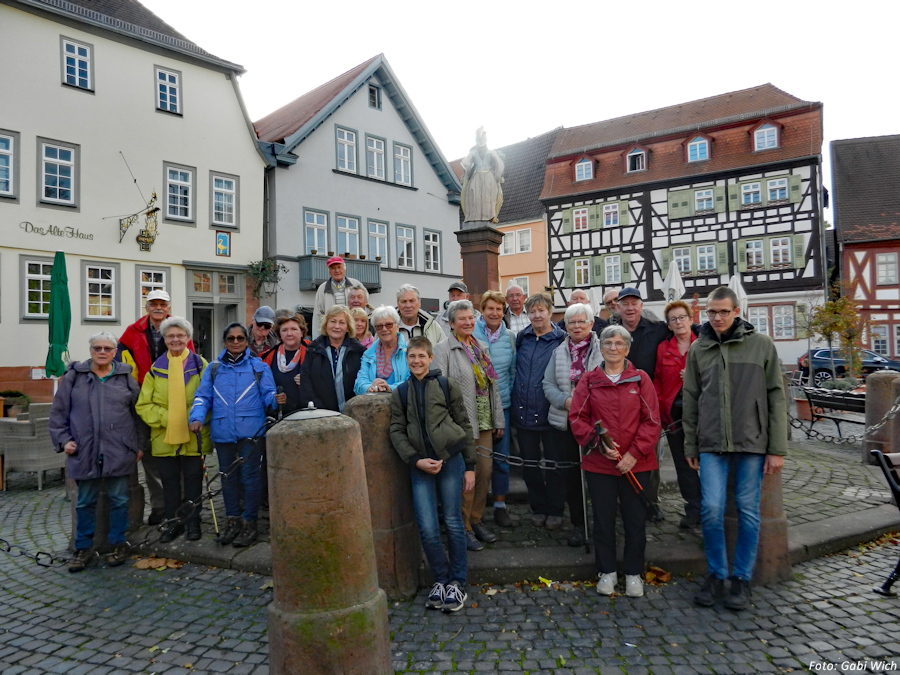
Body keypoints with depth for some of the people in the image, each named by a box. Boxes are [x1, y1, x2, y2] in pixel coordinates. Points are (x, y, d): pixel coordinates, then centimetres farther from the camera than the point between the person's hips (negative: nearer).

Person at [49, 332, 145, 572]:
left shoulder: (125, 377, 5)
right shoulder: (74, 376, 4)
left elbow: (138, 413, 8)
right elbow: (58, 412, 8)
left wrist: (140, 445, 7)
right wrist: (63, 440, -2)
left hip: (119, 452, 0)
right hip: (84, 452, 1)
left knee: (119, 500, 7)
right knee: (85, 502, 10)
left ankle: (119, 544, 21)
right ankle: (84, 549, 24)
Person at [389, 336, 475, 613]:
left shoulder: (447, 386, 3)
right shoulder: (400, 393, 10)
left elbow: (465, 426, 5)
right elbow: (397, 431, 5)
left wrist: (470, 466, 2)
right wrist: (416, 460, -9)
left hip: (451, 460, -2)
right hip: (420, 466, 2)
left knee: (453, 523, 5)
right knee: (427, 529, -2)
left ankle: (457, 582, 21)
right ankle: (441, 579, 21)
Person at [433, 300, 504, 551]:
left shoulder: (481, 347, 14)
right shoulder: (444, 350, -7)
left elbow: (493, 385, 16)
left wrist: (498, 420, 14)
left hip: (484, 422, 6)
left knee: (485, 471, 10)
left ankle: (476, 521, 28)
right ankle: (463, 527, 16)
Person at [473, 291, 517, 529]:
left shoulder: (509, 337, 5)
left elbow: (513, 371, 13)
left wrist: (510, 394, 7)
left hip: (501, 404, 3)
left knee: (501, 455, 8)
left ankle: (500, 505, 22)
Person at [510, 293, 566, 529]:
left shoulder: (561, 340, -6)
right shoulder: (521, 339, 6)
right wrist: (513, 402, 12)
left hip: (550, 412, -4)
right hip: (524, 412, 4)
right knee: (530, 463, 13)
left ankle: (555, 510, 25)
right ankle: (538, 508, 29)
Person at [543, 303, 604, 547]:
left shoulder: (602, 349, -2)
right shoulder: (559, 352, 9)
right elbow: (548, 385, 7)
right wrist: (566, 401, -9)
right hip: (566, 422, 3)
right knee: (572, 474, 9)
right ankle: (578, 524, 23)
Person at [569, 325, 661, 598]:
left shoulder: (640, 379, 2)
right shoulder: (589, 381, 4)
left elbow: (652, 421, -2)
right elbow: (577, 418, 2)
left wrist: (635, 453, -10)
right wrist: (597, 442, -13)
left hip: (636, 463, 0)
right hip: (598, 463, 1)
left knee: (635, 519, 8)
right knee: (603, 518, 9)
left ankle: (634, 573, 26)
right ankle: (607, 571, 26)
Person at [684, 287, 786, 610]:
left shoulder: (761, 345, 1)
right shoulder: (698, 349, 7)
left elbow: (776, 398, 1)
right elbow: (691, 400, 10)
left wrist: (777, 449, -3)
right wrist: (690, 445, 8)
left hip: (752, 442, -1)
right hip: (712, 444, 1)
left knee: (748, 511, 6)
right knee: (711, 509, -2)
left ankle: (742, 577, 22)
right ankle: (716, 574, 17)